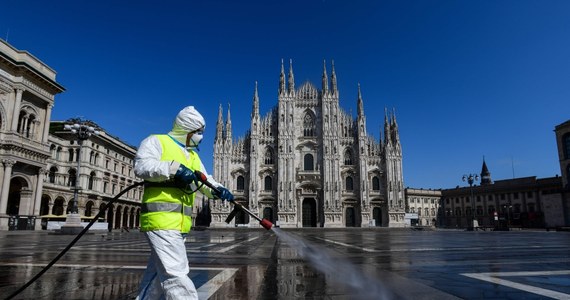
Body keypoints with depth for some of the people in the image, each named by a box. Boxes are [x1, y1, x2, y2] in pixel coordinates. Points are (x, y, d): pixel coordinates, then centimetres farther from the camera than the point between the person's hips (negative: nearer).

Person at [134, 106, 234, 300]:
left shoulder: (193, 155, 24)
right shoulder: (156, 142, 1)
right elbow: (141, 166, -15)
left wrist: (218, 190, -5)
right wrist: (174, 169, -24)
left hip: (179, 223, 9)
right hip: (161, 218, -8)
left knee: (157, 273, 16)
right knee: (176, 273, -13)